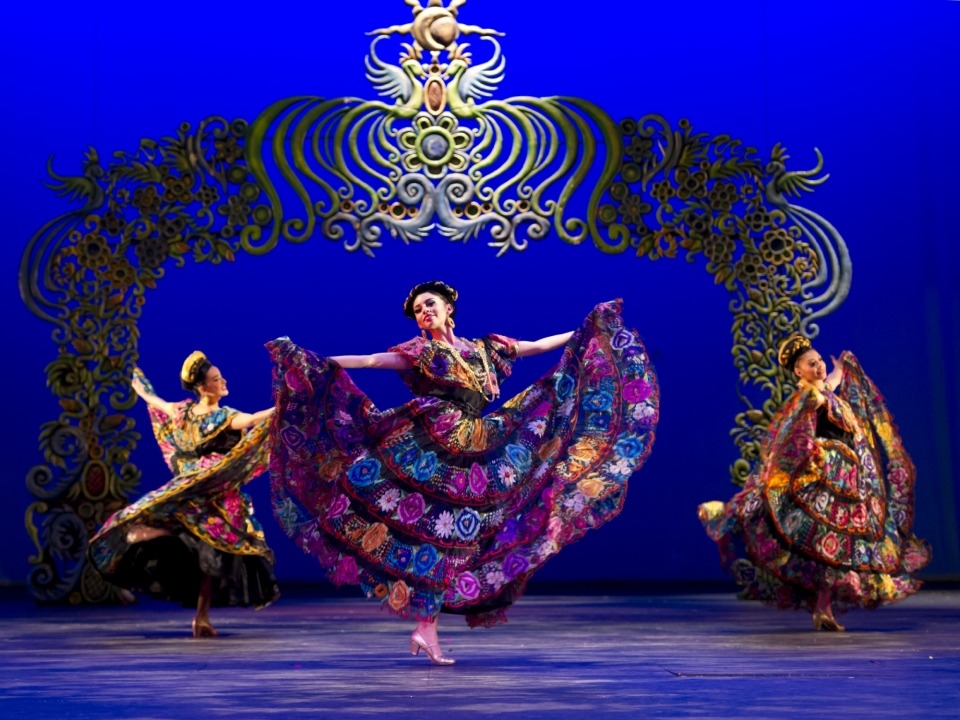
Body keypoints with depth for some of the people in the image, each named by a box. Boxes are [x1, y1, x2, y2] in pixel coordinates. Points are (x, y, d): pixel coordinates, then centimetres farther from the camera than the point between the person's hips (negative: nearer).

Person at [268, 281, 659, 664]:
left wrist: (588, 332, 25)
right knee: (435, 533, -8)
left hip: (472, 457, 5)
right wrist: (315, 362, -15)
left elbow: (536, 346, 23)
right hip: (429, 448, -4)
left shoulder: (482, 348, 18)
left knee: (450, 537, 2)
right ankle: (426, 630, -4)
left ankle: (426, 628, 6)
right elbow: (370, 360, -3)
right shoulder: (421, 351, 7)